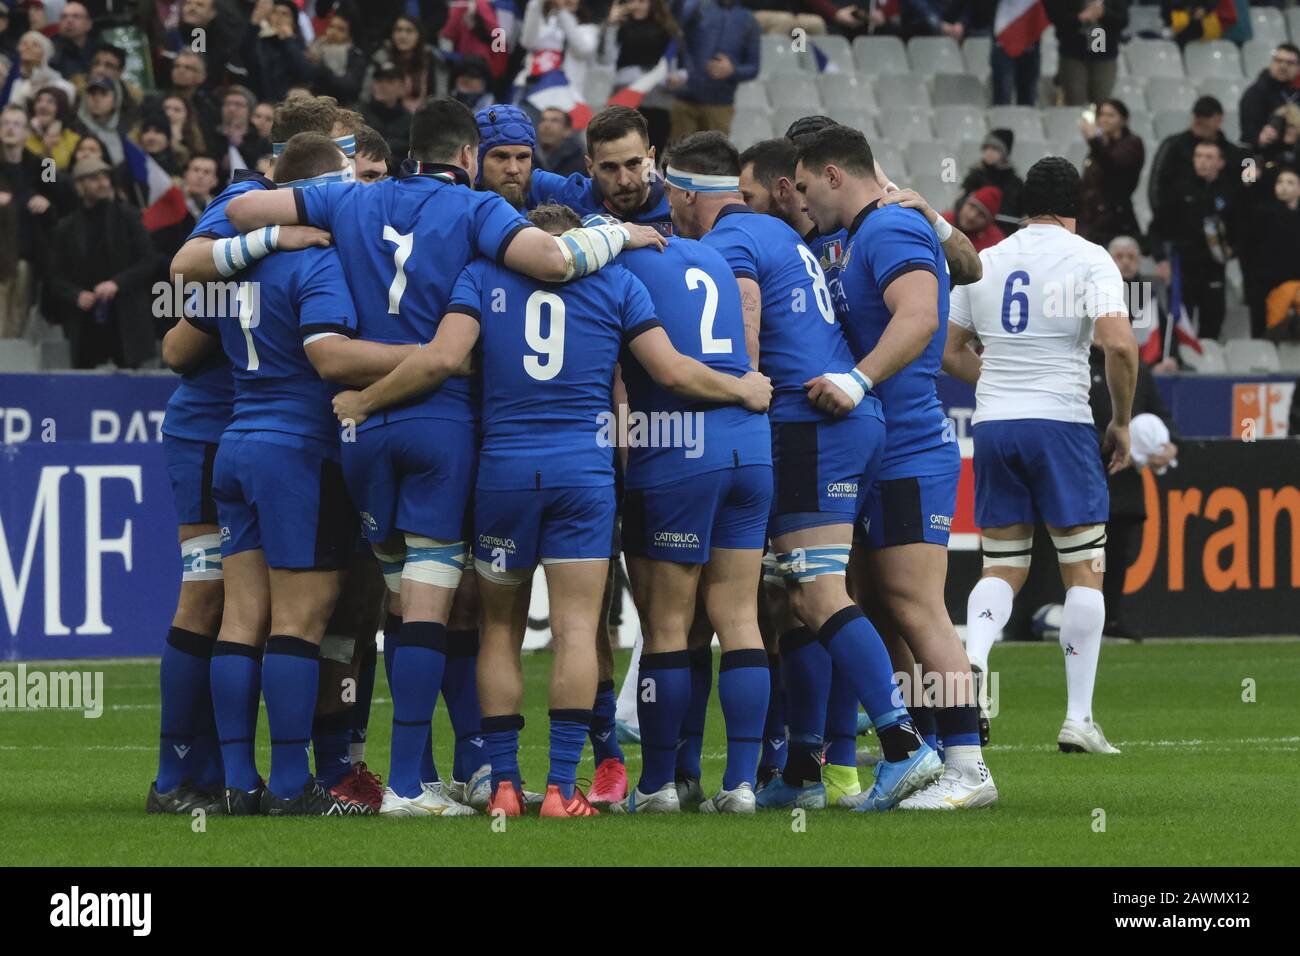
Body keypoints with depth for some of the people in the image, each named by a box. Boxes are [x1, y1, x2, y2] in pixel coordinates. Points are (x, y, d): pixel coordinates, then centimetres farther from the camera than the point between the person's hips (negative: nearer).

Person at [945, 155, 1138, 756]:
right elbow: (1119, 345, -16)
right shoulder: (1089, 261, -3)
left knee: (1003, 566, 12)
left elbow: (950, 351, 16)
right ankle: (1078, 719, 1)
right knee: (1084, 569, 4)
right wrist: (1122, 421, -3)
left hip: (992, 424, 4)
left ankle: (972, 657, -18)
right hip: (1061, 423, -4)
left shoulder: (984, 263, 11)